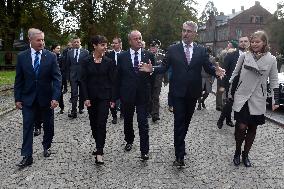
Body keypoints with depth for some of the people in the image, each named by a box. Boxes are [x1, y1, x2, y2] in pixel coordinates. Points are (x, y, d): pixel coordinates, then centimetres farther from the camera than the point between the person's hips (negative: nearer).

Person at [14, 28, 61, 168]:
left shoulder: (51, 56, -5)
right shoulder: (22, 57, -2)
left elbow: (57, 78, -8)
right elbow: (19, 80, 2)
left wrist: (55, 97, -17)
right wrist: (18, 98, -1)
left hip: (46, 98, 0)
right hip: (28, 98, 0)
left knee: (48, 126, 13)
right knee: (27, 127, 0)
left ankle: (46, 146, 36)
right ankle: (27, 156, 7)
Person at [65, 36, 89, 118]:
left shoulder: (85, 52, 0)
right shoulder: (69, 52, 6)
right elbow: (67, 65, 10)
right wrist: (68, 76, 6)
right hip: (73, 76, 0)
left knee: (82, 93, 12)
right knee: (74, 94, -7)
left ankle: (81, 108, 28)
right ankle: (74, 112, -11)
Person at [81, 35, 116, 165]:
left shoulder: (109, 62, -1)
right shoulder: (87, 62, 0)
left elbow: (112, 81, 1)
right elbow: (83, 81, 0)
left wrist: (113, 98, -3)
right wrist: (86, 98, -8)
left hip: (104, 97, -2)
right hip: (91, 97, 2)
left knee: (101, 124, -8)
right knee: (93, 123, 11)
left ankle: (99, 153, -6)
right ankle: (98, 146, 30)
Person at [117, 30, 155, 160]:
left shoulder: (149, 55, 0)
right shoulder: (122, 57, 1)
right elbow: (118, 76, 2)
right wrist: (119, 93, 0)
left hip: (143, 94, -1)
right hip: (127, 94, 2)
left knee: (143, 123, -4)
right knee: (128, 120, 18)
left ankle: (144, 150, 2)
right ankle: (129, 141, 40)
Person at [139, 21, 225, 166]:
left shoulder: (201, 50, 4)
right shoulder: (173, 49, 0)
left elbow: (208, 67, -2)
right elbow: (164, 67, -2)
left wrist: (216, 71, -23)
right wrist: (152, 69, -20)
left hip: (193, 92, 3)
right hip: (178, 91, -2)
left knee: (186, 121, 17)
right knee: (179, 122, -4)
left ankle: (179, 144, 39)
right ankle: (180, 155, -2)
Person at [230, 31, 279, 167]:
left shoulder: (271, 59, -1)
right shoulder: (244, 56, -1)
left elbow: (273, 81, 4)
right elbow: (235, 73, 8)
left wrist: (276, 100, 1)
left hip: (258, 100, 1)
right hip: (241, 97, -1)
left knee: (252, 128, 8)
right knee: (241, 126, -9)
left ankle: (245, 154, 26)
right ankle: (237, 152, 16)